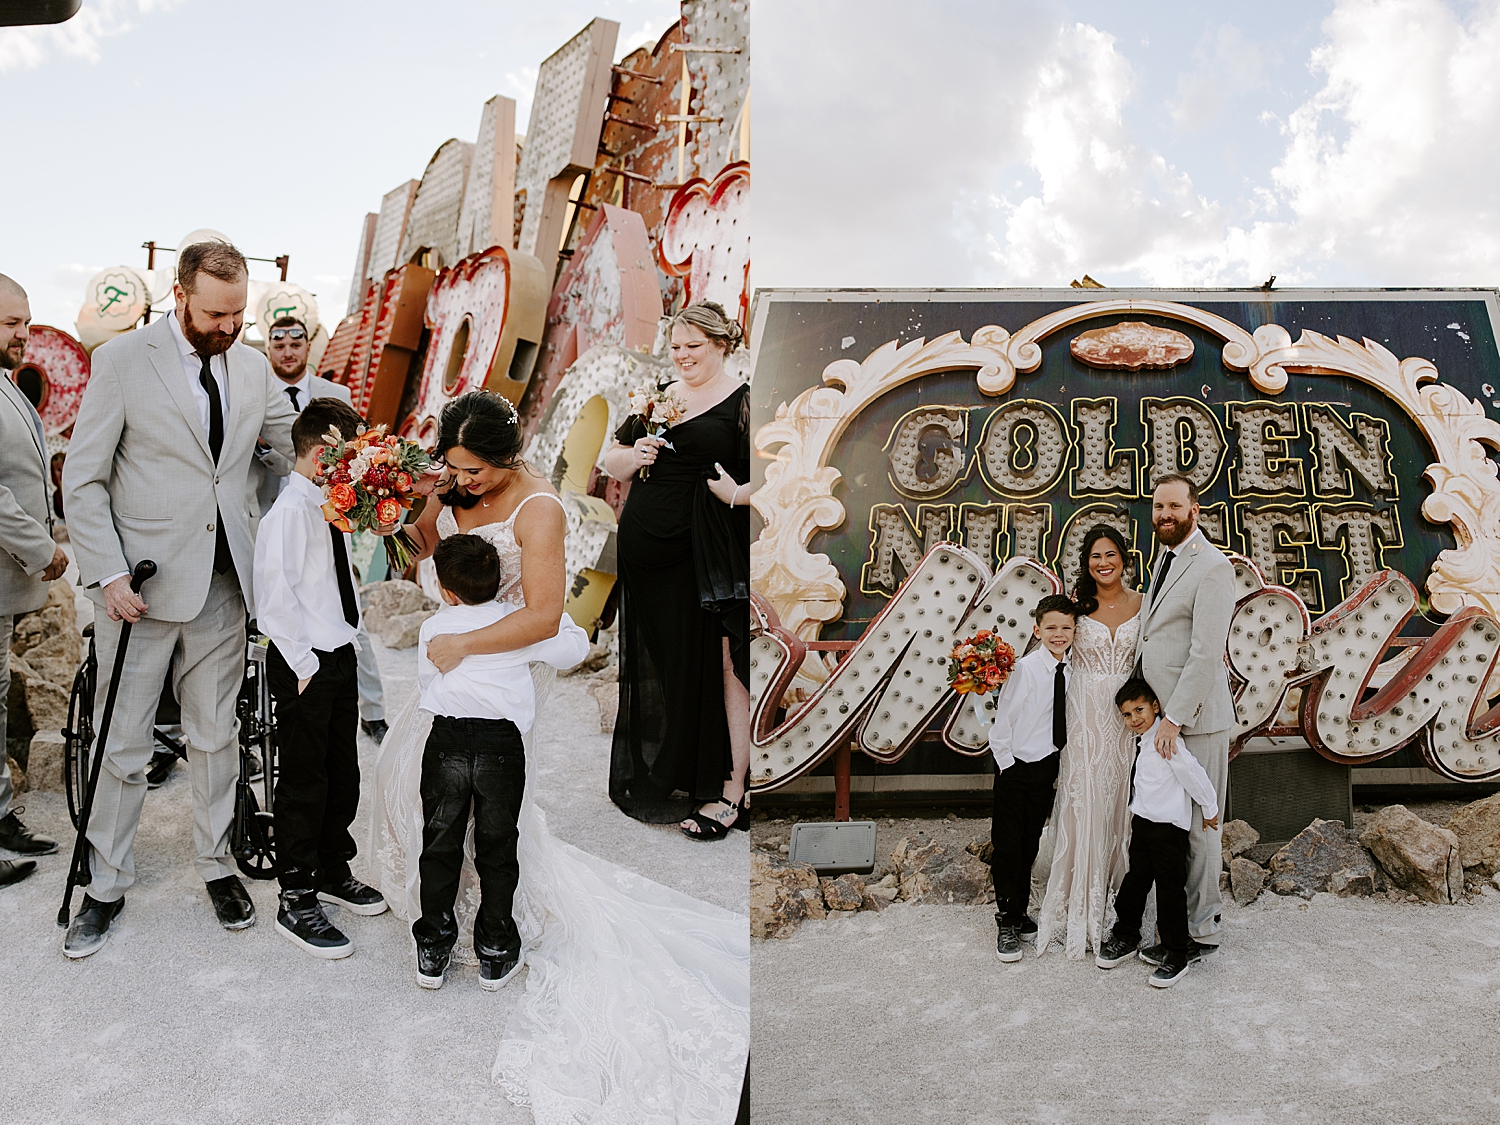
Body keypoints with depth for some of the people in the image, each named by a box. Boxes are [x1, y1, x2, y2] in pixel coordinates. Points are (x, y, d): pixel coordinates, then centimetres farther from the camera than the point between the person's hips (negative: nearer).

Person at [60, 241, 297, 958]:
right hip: (142, 585, -3)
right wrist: (108, 576, -13)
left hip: (223, 581, 3)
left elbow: (301, 449, 12)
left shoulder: (253, 368, 6)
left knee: (215, 736, 13)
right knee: (123, 745, 7)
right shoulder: (122, 360, -7)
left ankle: (216, 864, 29)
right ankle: (107, 886, 23)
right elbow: (83, 480, -5)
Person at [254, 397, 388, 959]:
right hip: (305, 664, -8)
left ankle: (333, 871, 36)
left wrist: (349, 642, 9)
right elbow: (274, 594, -20)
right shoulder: (290, 511, -17)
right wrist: (304, 663, -17)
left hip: (340, 655, 8)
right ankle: (297, 902, 14)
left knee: (343, 774, 18)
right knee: (304, 786, 1)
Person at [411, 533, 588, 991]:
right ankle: (495, 956, 22)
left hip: (446, 742, 0)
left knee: (440, 848, 15)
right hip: (502, 744, 0)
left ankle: (433, 953, 24)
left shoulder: (432, 628, 4)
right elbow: (574, 651, 13)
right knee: (497, 851, 13)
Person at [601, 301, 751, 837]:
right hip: (646, 547, 6)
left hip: (711, 555, -6)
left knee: (719, 665, -5)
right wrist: (634, 454, -2)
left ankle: (731, 790, 4)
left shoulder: (742, 402, -3)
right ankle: (661, 779, 25)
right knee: (654, 667, 11)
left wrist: (740, 494, -26)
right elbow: (611, 463, 18)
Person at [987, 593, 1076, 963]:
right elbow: (1003, 718, -11)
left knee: (1030, 846, 16)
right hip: (1017, 769, -5)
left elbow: (1065, 721, 12)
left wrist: (1060, 768, 8)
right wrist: (1006, 763, -12)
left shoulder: (1070, 671, 2)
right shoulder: (1026, 667, -15)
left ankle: (1020, 916, 29)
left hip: (1047, 768, 5)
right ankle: (1007, 925, 12)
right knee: (1007, 847, 0)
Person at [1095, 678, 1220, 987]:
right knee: (1136, 879, 17)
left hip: (1169, 826, -8)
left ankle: (1176, 956, 12)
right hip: (1142, 821, 8)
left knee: (1170, 889, 1)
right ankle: (1125, 937, 33)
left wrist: (1209, 810, -7)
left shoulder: (1168, 742, -20)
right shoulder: (1142, 742, 7)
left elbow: (1193, 774, -17)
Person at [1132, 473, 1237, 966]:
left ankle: (1200, 932, 12)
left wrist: (1175, 718, -19)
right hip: (1162, 713, 8)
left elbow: (1207, 654, -20)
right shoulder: (1166, 559, 15)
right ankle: (1192, 911, 25)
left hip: (1194, 720, -8)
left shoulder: (1213, 567, -14)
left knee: (1196, 827, 1)